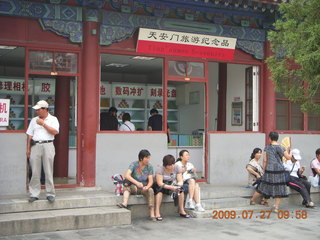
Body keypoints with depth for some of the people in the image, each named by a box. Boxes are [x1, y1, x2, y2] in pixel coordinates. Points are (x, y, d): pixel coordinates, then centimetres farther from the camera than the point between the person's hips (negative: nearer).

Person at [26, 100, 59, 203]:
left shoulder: (53, 119, 7)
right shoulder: (34, 120, 17)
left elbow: (55, 132, -9)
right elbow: (29, 135, 14)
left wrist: (43, 124, -9)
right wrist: (28, 149, 7)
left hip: (47, 145, -3)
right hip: (35, 146, 3)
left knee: (49, 171, -2)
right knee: (35, 171, 1)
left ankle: (50, 194, 4)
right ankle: (34, 194, 6)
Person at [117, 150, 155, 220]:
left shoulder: (149, 167, -3)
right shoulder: (134, 164, -11)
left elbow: (151, 180, -9)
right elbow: (126, 175, -26)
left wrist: (147, 187, -32)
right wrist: (137, 183, -40)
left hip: (144, 188, 1)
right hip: (134, 187, -1)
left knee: (150, 190, -30)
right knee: (126, 181, -29)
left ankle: (152, 214, -32)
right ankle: (125, 203, -47)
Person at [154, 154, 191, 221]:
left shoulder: (177, 168, -7)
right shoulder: (159, 169, -20)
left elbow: (180, 181, -10)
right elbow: (160, 183, -28)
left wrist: (177, 186, -33)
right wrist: (171, 187, -40)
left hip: (172, 184, 4)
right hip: (160, 186, -4)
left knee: (181, 189, -23)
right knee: (160, 189, -37)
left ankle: (181, 210, -14)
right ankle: (157, 212, -37)